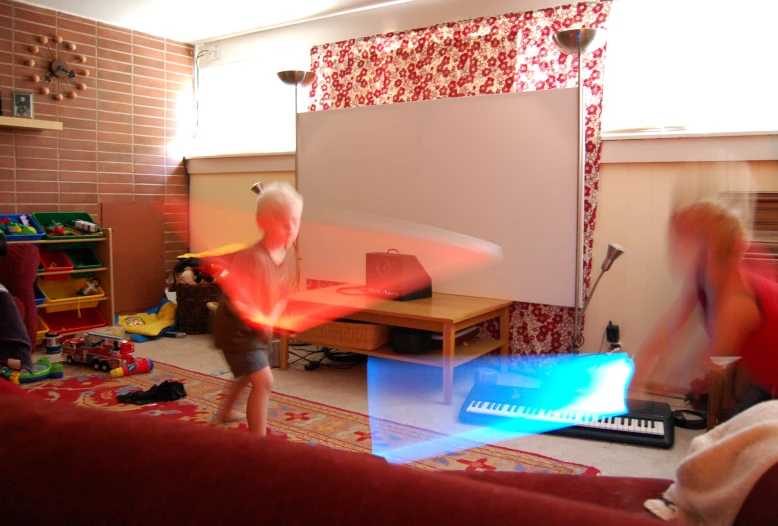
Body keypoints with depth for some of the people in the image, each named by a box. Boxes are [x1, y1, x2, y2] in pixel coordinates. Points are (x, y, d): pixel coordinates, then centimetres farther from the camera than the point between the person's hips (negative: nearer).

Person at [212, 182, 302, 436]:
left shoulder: (290, 254, -9)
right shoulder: (250, 258, -32)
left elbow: (284, 295, -1)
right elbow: (233, 301, -30)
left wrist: (271, 319, -15)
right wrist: (257, 319, -39)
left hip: (258, 327, 9)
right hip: (235, 327, -9)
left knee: (249, 373, 30)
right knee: (264, 381, -14)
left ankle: (225, 412, 59)